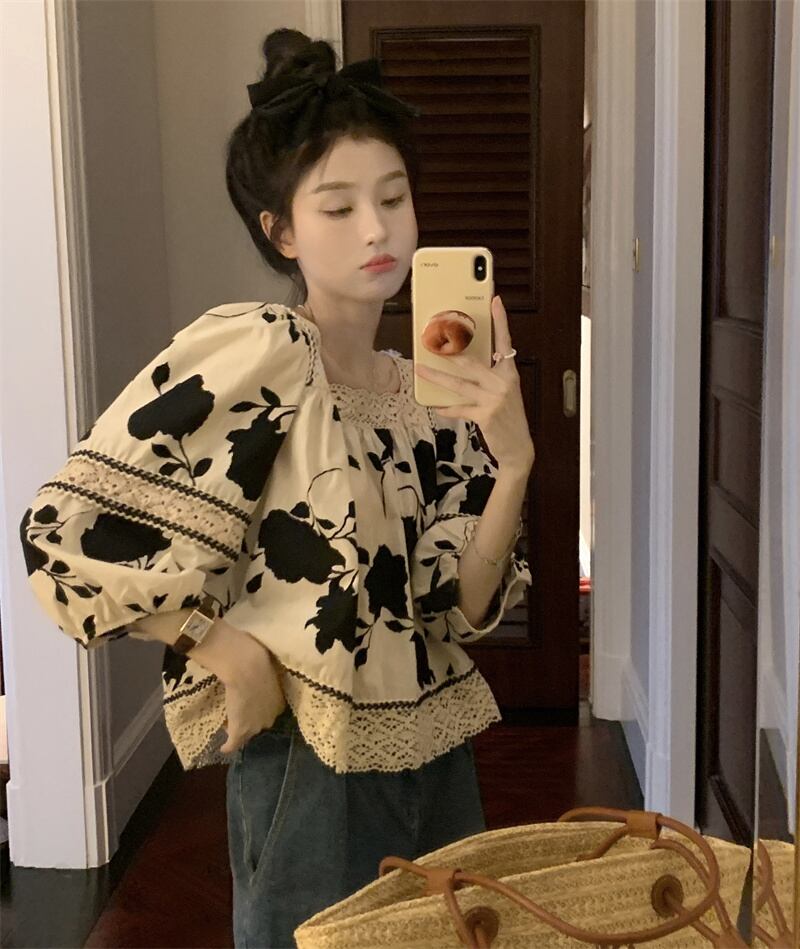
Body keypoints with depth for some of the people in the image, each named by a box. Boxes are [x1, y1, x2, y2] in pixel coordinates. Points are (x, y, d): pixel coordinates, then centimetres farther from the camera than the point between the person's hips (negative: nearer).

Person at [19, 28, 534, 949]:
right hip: (314, 774, -6)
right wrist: (223, 647, -16)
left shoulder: (428, 394, 1)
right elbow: (67, 528, -20)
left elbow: (459, 610, -4)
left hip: (437, 764, 7)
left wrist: (513, 459, -18)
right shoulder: (253, 350, -17)